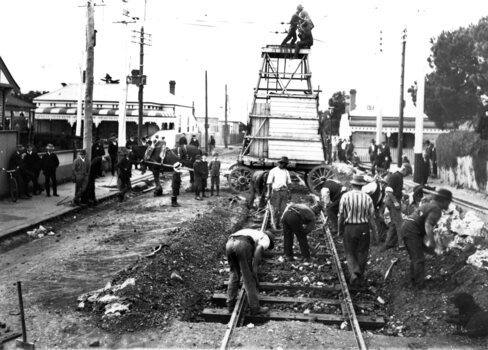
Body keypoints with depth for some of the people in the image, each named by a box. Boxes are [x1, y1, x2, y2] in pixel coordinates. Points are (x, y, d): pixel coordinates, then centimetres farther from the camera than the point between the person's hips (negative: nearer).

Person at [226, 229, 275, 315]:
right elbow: (259, 249, -2)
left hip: (229, 243, 6)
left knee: (234, 275, 22)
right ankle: (255, 308, 11)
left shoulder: (253, 234, 43)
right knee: (249, 279, 6)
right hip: (242, 245, -6)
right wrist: (255, 269, -5)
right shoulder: (266, 239, 23)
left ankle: (231, 305, 23)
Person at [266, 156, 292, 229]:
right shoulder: (273, 171, 0)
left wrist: (288, 192, 10)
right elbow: (269, 183, -2)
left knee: (282, 209, 2)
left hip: (284, 191, 4)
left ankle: (279, 223, 10)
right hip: (276, 191, -4)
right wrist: (269, 193, -9)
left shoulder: (286, 171, 15)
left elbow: (288, 182, 18)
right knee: (275, 209, -4)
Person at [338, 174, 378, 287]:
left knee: (350, 253, 11)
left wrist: (340, 229, 9)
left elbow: (341, 215, -4)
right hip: (363, 228, 1)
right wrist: (374, 231, 7)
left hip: (349, 228, -1)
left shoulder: (345, 196, -8)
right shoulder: (367, 198, -5)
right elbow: (371, 217, -3)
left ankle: (353, 273, -11)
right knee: (362, 253, 14)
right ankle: (359, 279, 23)